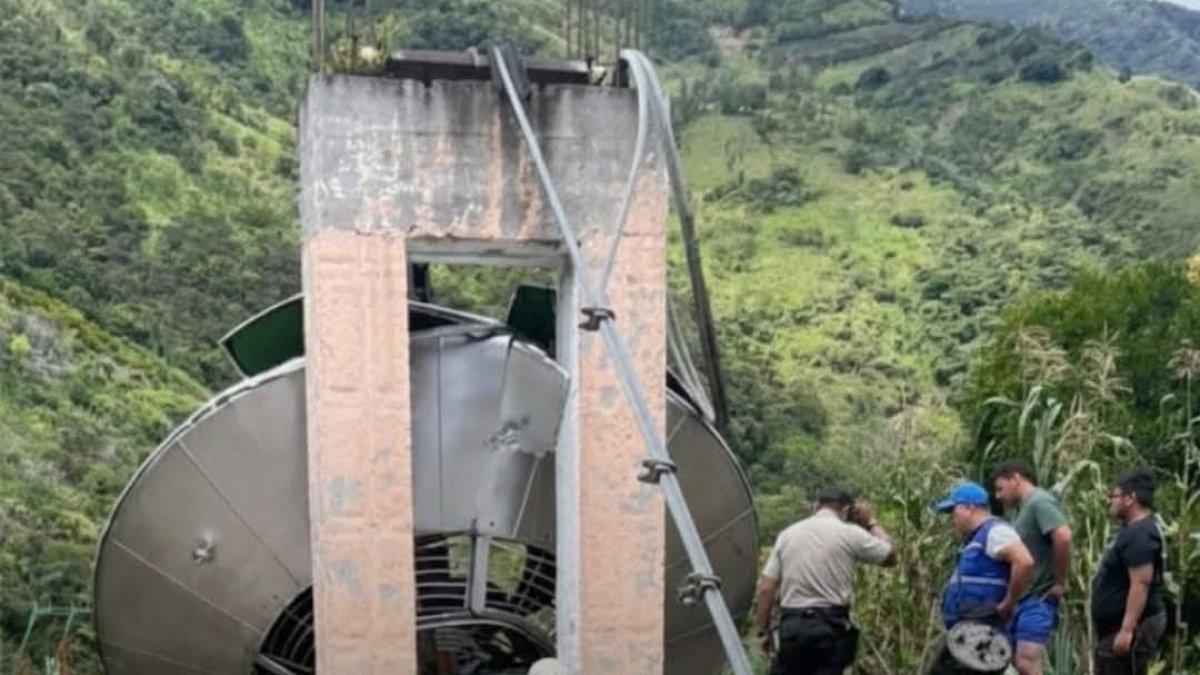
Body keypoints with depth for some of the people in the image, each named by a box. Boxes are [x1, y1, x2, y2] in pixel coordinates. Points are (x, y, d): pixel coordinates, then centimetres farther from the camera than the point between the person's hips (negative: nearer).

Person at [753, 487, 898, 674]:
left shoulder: (787, 534, 9)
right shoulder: (849, 533, -2)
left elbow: (766, 588, 5)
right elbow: (890, 556, 11)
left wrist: (763, 631, 12)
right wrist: (871, 522, 23)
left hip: (791, 625, 3)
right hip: (831, 626, -3)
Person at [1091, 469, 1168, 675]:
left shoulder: (1140, 535, -19)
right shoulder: (1133, 531, 15)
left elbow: (1140, 584, -26)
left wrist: (1127, 630, -28)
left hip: (1134, 627, -11)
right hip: (1118, 625, 11)